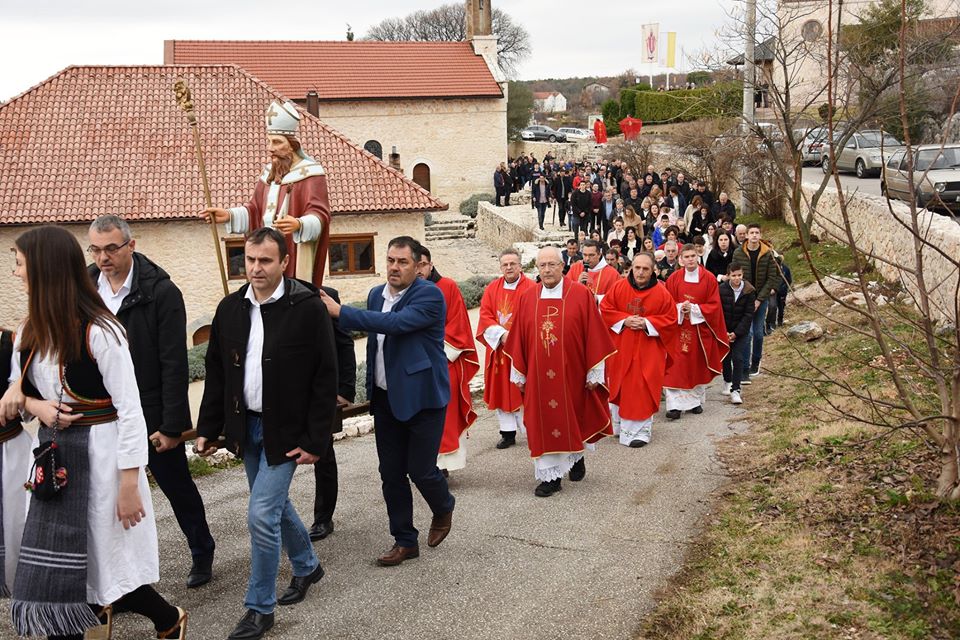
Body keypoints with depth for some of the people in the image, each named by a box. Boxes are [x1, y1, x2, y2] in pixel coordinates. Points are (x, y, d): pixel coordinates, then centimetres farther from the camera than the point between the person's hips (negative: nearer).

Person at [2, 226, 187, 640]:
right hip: (53, 457, 7)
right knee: (55, 579, 7)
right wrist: (33, 405, -9)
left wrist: (130, 486, -18)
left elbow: (130, 411, -16)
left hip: (98, 457, -7)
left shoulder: (99, 331, -17)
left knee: (106, 568, 2)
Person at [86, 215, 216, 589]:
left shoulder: (161, 292, -14)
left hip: (152, 415, -4)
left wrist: (171, 425, -16)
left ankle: (202, 555, 35)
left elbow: (174, 365, -15)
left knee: (178, 488, 14)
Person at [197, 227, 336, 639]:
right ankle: (307, 566, 45)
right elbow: (216, 373, 10)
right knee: (276, 505, 20)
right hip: (246, 427, 6)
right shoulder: (230, 308, 3)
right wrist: (208, 429, 8)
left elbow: (325, 379, -12)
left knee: (262, 514, -9)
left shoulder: (307, 308, -14)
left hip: (285, 431, -6)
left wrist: (316, 440, -14)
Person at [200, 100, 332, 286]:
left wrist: (299, 224, -35)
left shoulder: (311, 173, -6)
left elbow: (319, 215, -15)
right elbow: (255, 210, 20)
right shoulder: (269, 172, 16)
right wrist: (229, 215, 4)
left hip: (296, 259, -6)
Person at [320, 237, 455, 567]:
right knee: (391, 473, 8)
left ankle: (443, 509, 31)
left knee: (421, 469, -1)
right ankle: (405, 540, 20)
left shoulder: (429, 295, -14)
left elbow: (396, 323, -30)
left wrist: (341, 312, -29)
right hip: (386, 399, 6)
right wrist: (371, 391, 17)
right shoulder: (376, 294, 8)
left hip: (421, 397, -6)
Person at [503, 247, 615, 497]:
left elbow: (594, 335, -6)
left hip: (572, 374, -2)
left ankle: (576, 455, 40)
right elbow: (520, 340, 7)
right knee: (544, 424, 3)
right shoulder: (527, 298, 3)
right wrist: (519, 374, 6)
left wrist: (594, 372, -7)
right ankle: (550, 475, 12)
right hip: (539, 375, 2)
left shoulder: (581, 294, -6)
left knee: (573, 418, 13)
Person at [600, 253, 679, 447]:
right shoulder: (619, 288, -3)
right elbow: (605, 309, 1)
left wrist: (647, 323, -16)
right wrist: (624, 320, -13)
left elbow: (671, 319, -3)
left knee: (641, 388, -4)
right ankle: (618, 423, 27)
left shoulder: (661, 293, -7)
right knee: (621, 385, 11)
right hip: (621, 348, 2)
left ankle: (640, 429, 5)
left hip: (648, 350, -2)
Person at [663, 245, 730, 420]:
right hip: (678, 328, -1)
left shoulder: (709, 279, -2)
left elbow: (714, 306, -4)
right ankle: (675, 405, -10)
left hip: (701, 329, 1)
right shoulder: (674, 279, 0)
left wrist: (694, 308, -15)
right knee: (676, 366, -8)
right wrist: (680, 307, -17)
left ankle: (696, 400, 25)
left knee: (698, 366, 10)